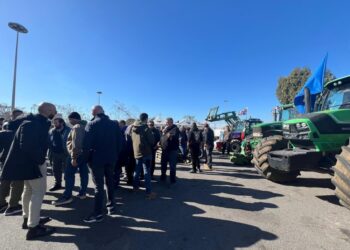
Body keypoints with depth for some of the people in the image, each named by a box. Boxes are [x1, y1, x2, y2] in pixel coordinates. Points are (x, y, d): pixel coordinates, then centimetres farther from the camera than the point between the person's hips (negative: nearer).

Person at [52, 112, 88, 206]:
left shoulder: (76, 127, -14)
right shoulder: (85, 126, 15)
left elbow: (75, 143, -23)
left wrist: (73, 157, -23)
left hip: (77, 154, -9)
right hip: (84, 153, 9)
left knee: (69, 174, -3)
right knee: (84, 173, 10)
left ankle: (67, 196, 1)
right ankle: (82, 193, 18)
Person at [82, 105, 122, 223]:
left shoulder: (91, 124, -7)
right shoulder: (114, 124, 6)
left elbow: (86, 143, -13)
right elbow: (119, 141, 5)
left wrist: (87, 158, -2)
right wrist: (115, 155, 10)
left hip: (97, 159, -4)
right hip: (111, 158, 5)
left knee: (99, 185, 1)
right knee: (110, 182, 17)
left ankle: (98, 213, 8)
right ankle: (111, 205, 28)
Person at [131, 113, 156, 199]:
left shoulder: (134, 128, 5)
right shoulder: (146, 128, -15)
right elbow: (152, 140, -14)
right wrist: (150, 145, 6)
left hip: (136, 152, 7)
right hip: (145, 152, -7)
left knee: (137, 170, 20)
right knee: (147, 172, -4)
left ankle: (135, 186, 33)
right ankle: (149, 192, -2)